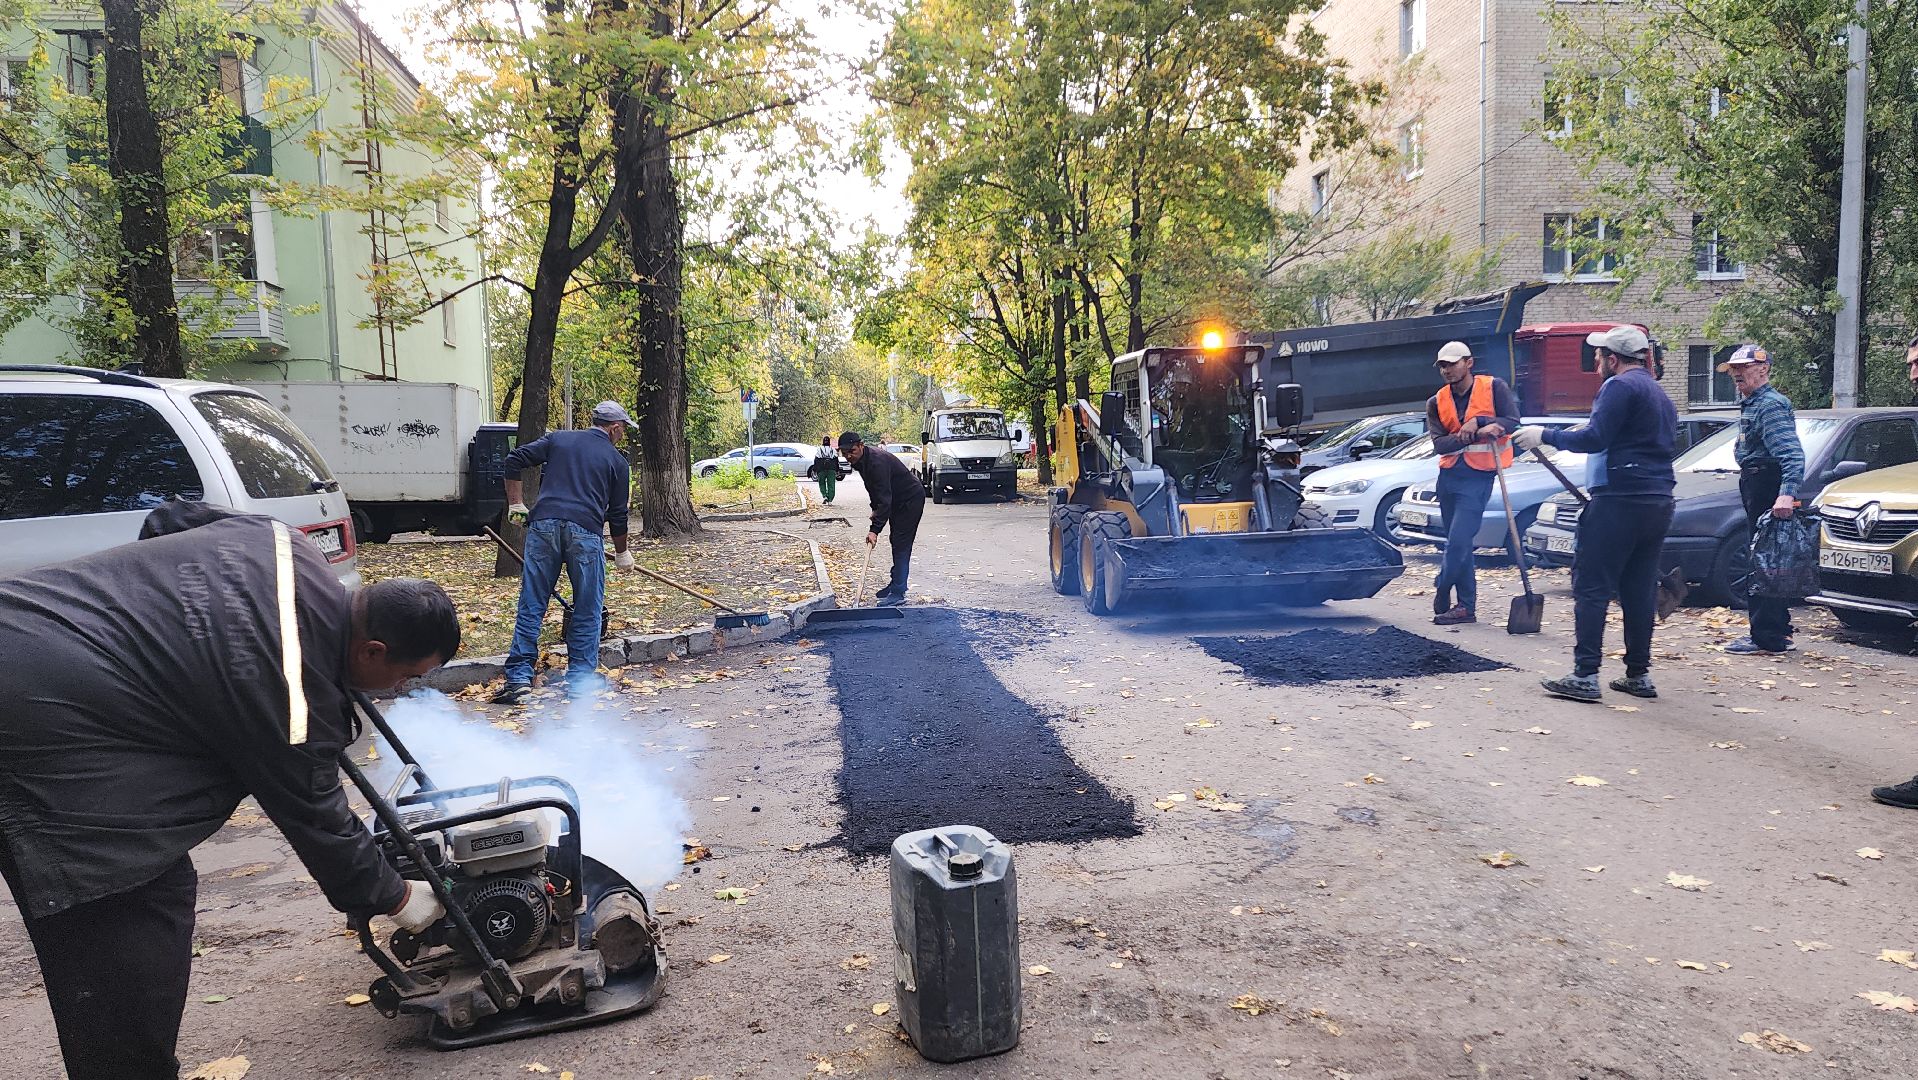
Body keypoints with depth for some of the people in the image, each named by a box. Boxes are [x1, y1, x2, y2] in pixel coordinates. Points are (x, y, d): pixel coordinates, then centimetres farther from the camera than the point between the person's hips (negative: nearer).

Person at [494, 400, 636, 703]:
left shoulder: (558, 439, 19)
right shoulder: (618, 462, 13)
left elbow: (514, 461, 8)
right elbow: (618, 514, 14)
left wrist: (515, 504, 14)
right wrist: (622, 554, 27)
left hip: (544, 524, 2)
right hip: (585, 532, -2)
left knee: (531, 606, 6)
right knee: (587, 610, 9)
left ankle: (518, 679, 3)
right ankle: (580, 679, 11)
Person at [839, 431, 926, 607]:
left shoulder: (877, 462, -32)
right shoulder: (861, 460, 0)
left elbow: (884, 499, -35)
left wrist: (875, 529, -37)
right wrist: (875, 508, 9)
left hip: (911, 499, -10)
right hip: (897, 500, 10)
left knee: (901, 545, -14)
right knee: (896, 542, 16)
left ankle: (898, 593, -15)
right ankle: (896, 584, 26)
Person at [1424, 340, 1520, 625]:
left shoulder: (1494, 387, -3)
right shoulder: (1436, 402, 6)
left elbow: (1513, 422, -8)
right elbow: (1439, 443, -6)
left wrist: (1478, 422, -20)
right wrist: (1476, 434, -20)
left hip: (1478, 476, -5)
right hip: (1448, 475, 5)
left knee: (1458, 541, -13)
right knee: (1458, 544, 10)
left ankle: (1441, 598, 4)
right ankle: (1466, 607, 17)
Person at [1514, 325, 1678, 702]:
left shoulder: (1621, 386, -8)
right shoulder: (1660, 394, 21)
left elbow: (1594, 439, -18)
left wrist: (1545, 436, -7)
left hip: (1620, 500, -9)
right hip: (1658, 502, 9)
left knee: (1591, 587, -7)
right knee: (1640, 590, 11)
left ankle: (1585, 676, -9)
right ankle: (1639, 675, 14)